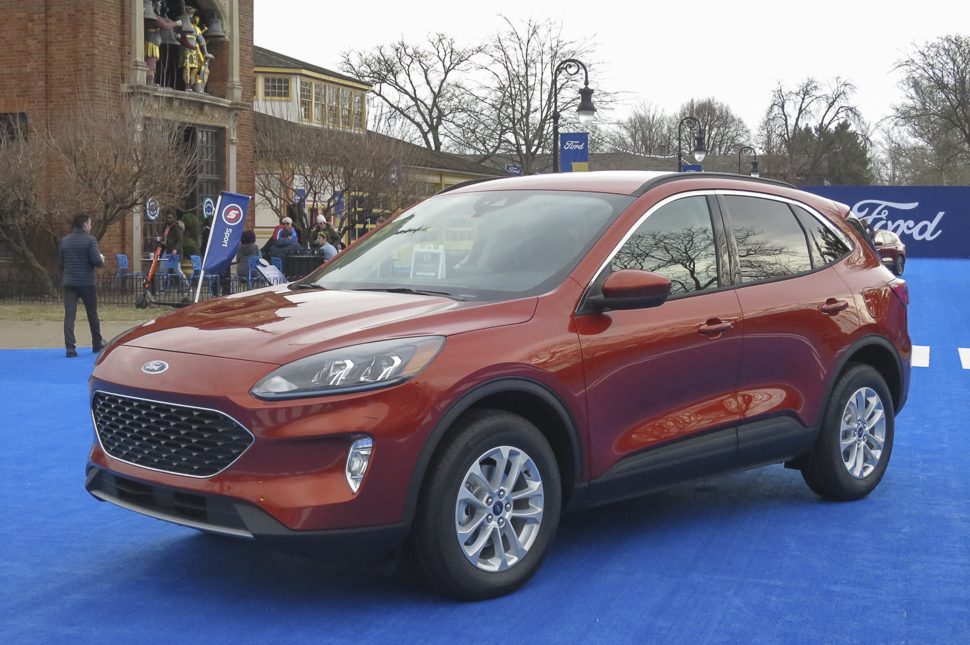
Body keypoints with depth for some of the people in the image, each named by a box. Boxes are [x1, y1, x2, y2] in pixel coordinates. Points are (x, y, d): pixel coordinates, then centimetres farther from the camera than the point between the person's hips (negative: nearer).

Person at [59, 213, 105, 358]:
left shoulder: (64, 241, 8)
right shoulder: (90, 240, -8)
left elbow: (61, 263, 14)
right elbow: (97, 261, -16)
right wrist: (102, 259, 5)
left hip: (69, 282, 3)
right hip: (86, 283, -3)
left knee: (69, 314, -2)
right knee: (92, 314, 13)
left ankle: (70, 347, -12)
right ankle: (97, 343, 26)